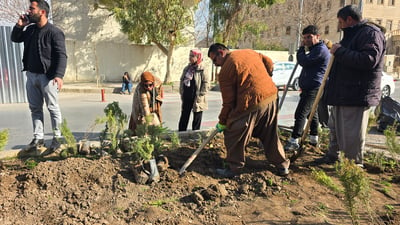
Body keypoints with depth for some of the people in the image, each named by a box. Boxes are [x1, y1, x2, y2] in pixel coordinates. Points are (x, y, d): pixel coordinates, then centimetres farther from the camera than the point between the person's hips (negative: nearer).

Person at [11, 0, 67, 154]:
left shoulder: (54, 32, -11)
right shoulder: (30, 29, 11)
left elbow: (61, 55, -17)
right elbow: (15, 39, 27)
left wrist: (59, 75, -29)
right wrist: (19, 26, 8)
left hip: (47, 76, -7)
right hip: (31, 75, 8)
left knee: (53, 108, 0)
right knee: (35, 108, 11)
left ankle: (57, 139, 8)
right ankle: (38, 138, 20)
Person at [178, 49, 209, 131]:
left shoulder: (202, 70, -9)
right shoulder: (187, 68, 9)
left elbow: (206, 83, -11)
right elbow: (182, 81, 16)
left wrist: (200, 96, -13)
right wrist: (182, 93, 8)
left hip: (196, 99, -6)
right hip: (186, 98, 6)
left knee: (196, 119, 6)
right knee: (184, 117, 13)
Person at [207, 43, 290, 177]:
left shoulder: (225, 71, -7)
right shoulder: (249, 52, 13)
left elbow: (228, 101, -7)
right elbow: (269, 64, 19)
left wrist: (222, 122, 4)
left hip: (251, 105, -8)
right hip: (271, 97, 8)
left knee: (233, 136, 9)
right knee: (270, 135, 21)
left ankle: (234, 168, 19)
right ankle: (282, 165, 33)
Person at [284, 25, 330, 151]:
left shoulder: (321, 49, -13)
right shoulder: (315, 49, 21)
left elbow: (303, 61, -20)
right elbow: (304, 62, 23)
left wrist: (301, 48, -5)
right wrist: (303, 48, 11)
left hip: (313, 88, -11)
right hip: (309, 87, 11)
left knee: (301, 113, -16)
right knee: (311, 112, 15)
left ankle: (294, 141, -16)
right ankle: (314, 138, 25)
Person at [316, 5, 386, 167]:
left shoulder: (371, 33, -12)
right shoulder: (352, 35, 21)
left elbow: (368, 60, -27)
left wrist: (340, 51, -21)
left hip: (356, 96, -11)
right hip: (341, 93, 11)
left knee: (352, 134, -4)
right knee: (335, 128, 20)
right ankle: (332, 156, 35)